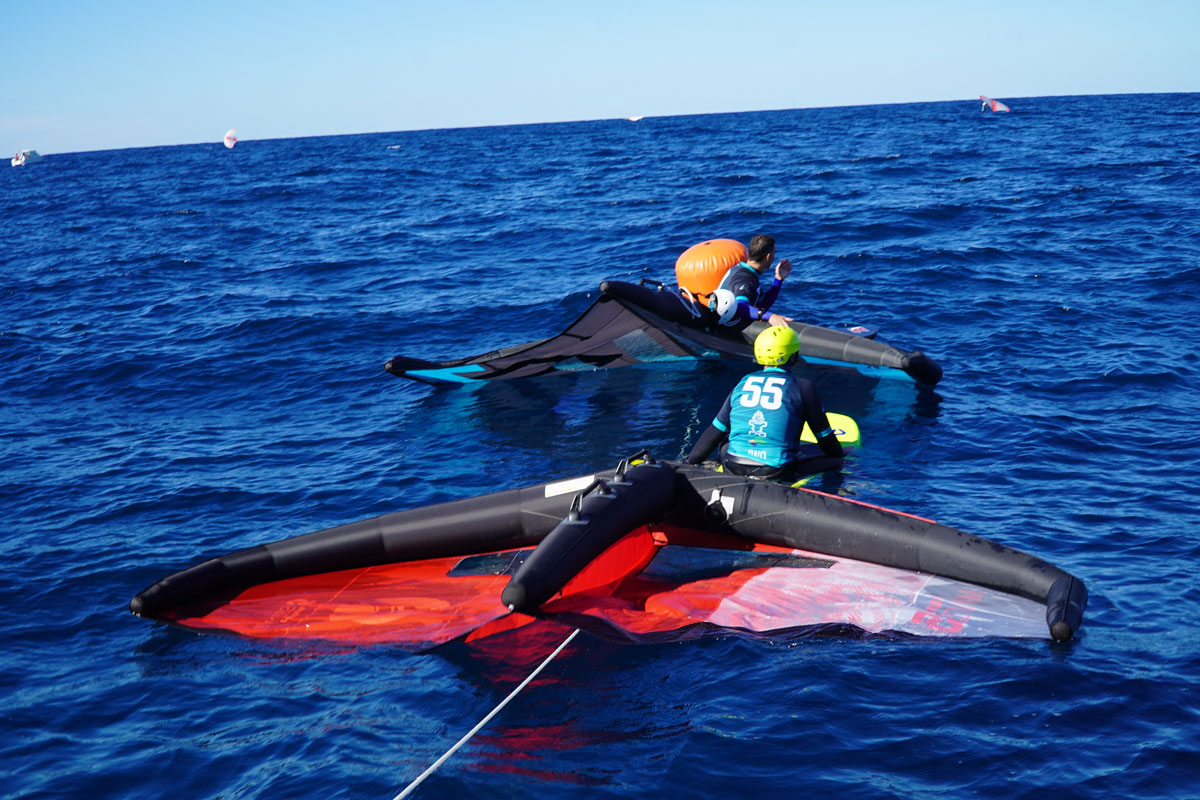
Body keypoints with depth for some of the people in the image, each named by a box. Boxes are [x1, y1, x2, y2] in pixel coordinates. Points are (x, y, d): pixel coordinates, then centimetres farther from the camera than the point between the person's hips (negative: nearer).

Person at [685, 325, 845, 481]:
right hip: (778, 469, -5)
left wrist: (691, 461, 27)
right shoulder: (803, 386, 1)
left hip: (734, 466, 5)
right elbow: (823, 433, 10)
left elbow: (715, 432, 15)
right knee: (832, 457, 9)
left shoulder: (743, 383, 11)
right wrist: (838, 454, 31)